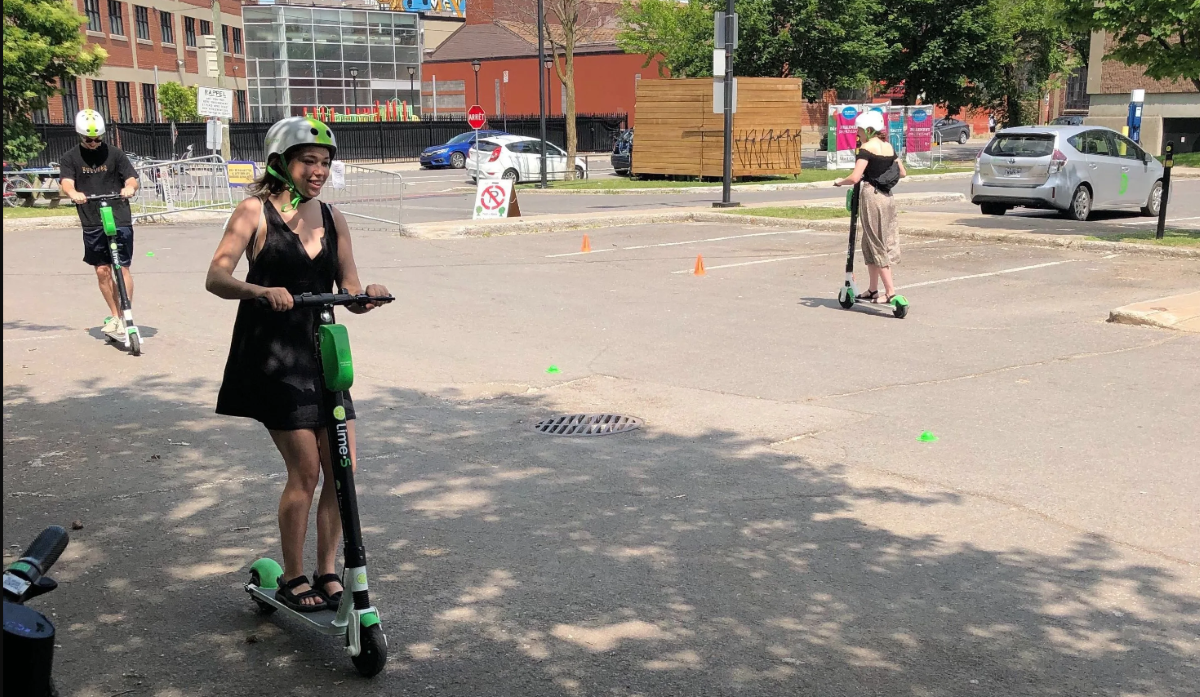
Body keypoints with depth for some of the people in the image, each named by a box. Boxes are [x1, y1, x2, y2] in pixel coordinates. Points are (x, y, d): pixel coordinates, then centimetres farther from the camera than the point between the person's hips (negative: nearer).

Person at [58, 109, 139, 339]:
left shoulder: (114, 153, 3)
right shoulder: (70, 158, 5)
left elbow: (131, 178, -3)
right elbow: (66, 182, -10)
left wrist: (129, 188, -28)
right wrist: (74, 193, -34)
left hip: (120, 219, -2)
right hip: (92, 223, 2)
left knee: (123, 268, -6)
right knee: (102, 271, 5)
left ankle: (125, 316, 0)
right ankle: (115, 316, 17)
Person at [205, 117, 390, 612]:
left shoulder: (332, 219, 9)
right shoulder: (255, 212, -5)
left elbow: (350, 294, 7)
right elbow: (216, 278, -14)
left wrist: (368, 295, -17)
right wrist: (262, 291, -33)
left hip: (320, 354, 5)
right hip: (272, 357, -5)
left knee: (344, 468, 1)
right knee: (305, 471, -6)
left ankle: (327, 571, 18)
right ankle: (293, 579, 13)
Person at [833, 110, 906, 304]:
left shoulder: (867, 148, -12)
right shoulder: (889, 147, 11)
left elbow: (854, 178, -20)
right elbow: (902, 173, 17)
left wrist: (840, 182, -1)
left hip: (871, 196, -8)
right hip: (887, 197, 8)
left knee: (876, 246, -2)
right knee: (876, 244, 16)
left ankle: (891, 292, -5)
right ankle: (872, 291, 22)